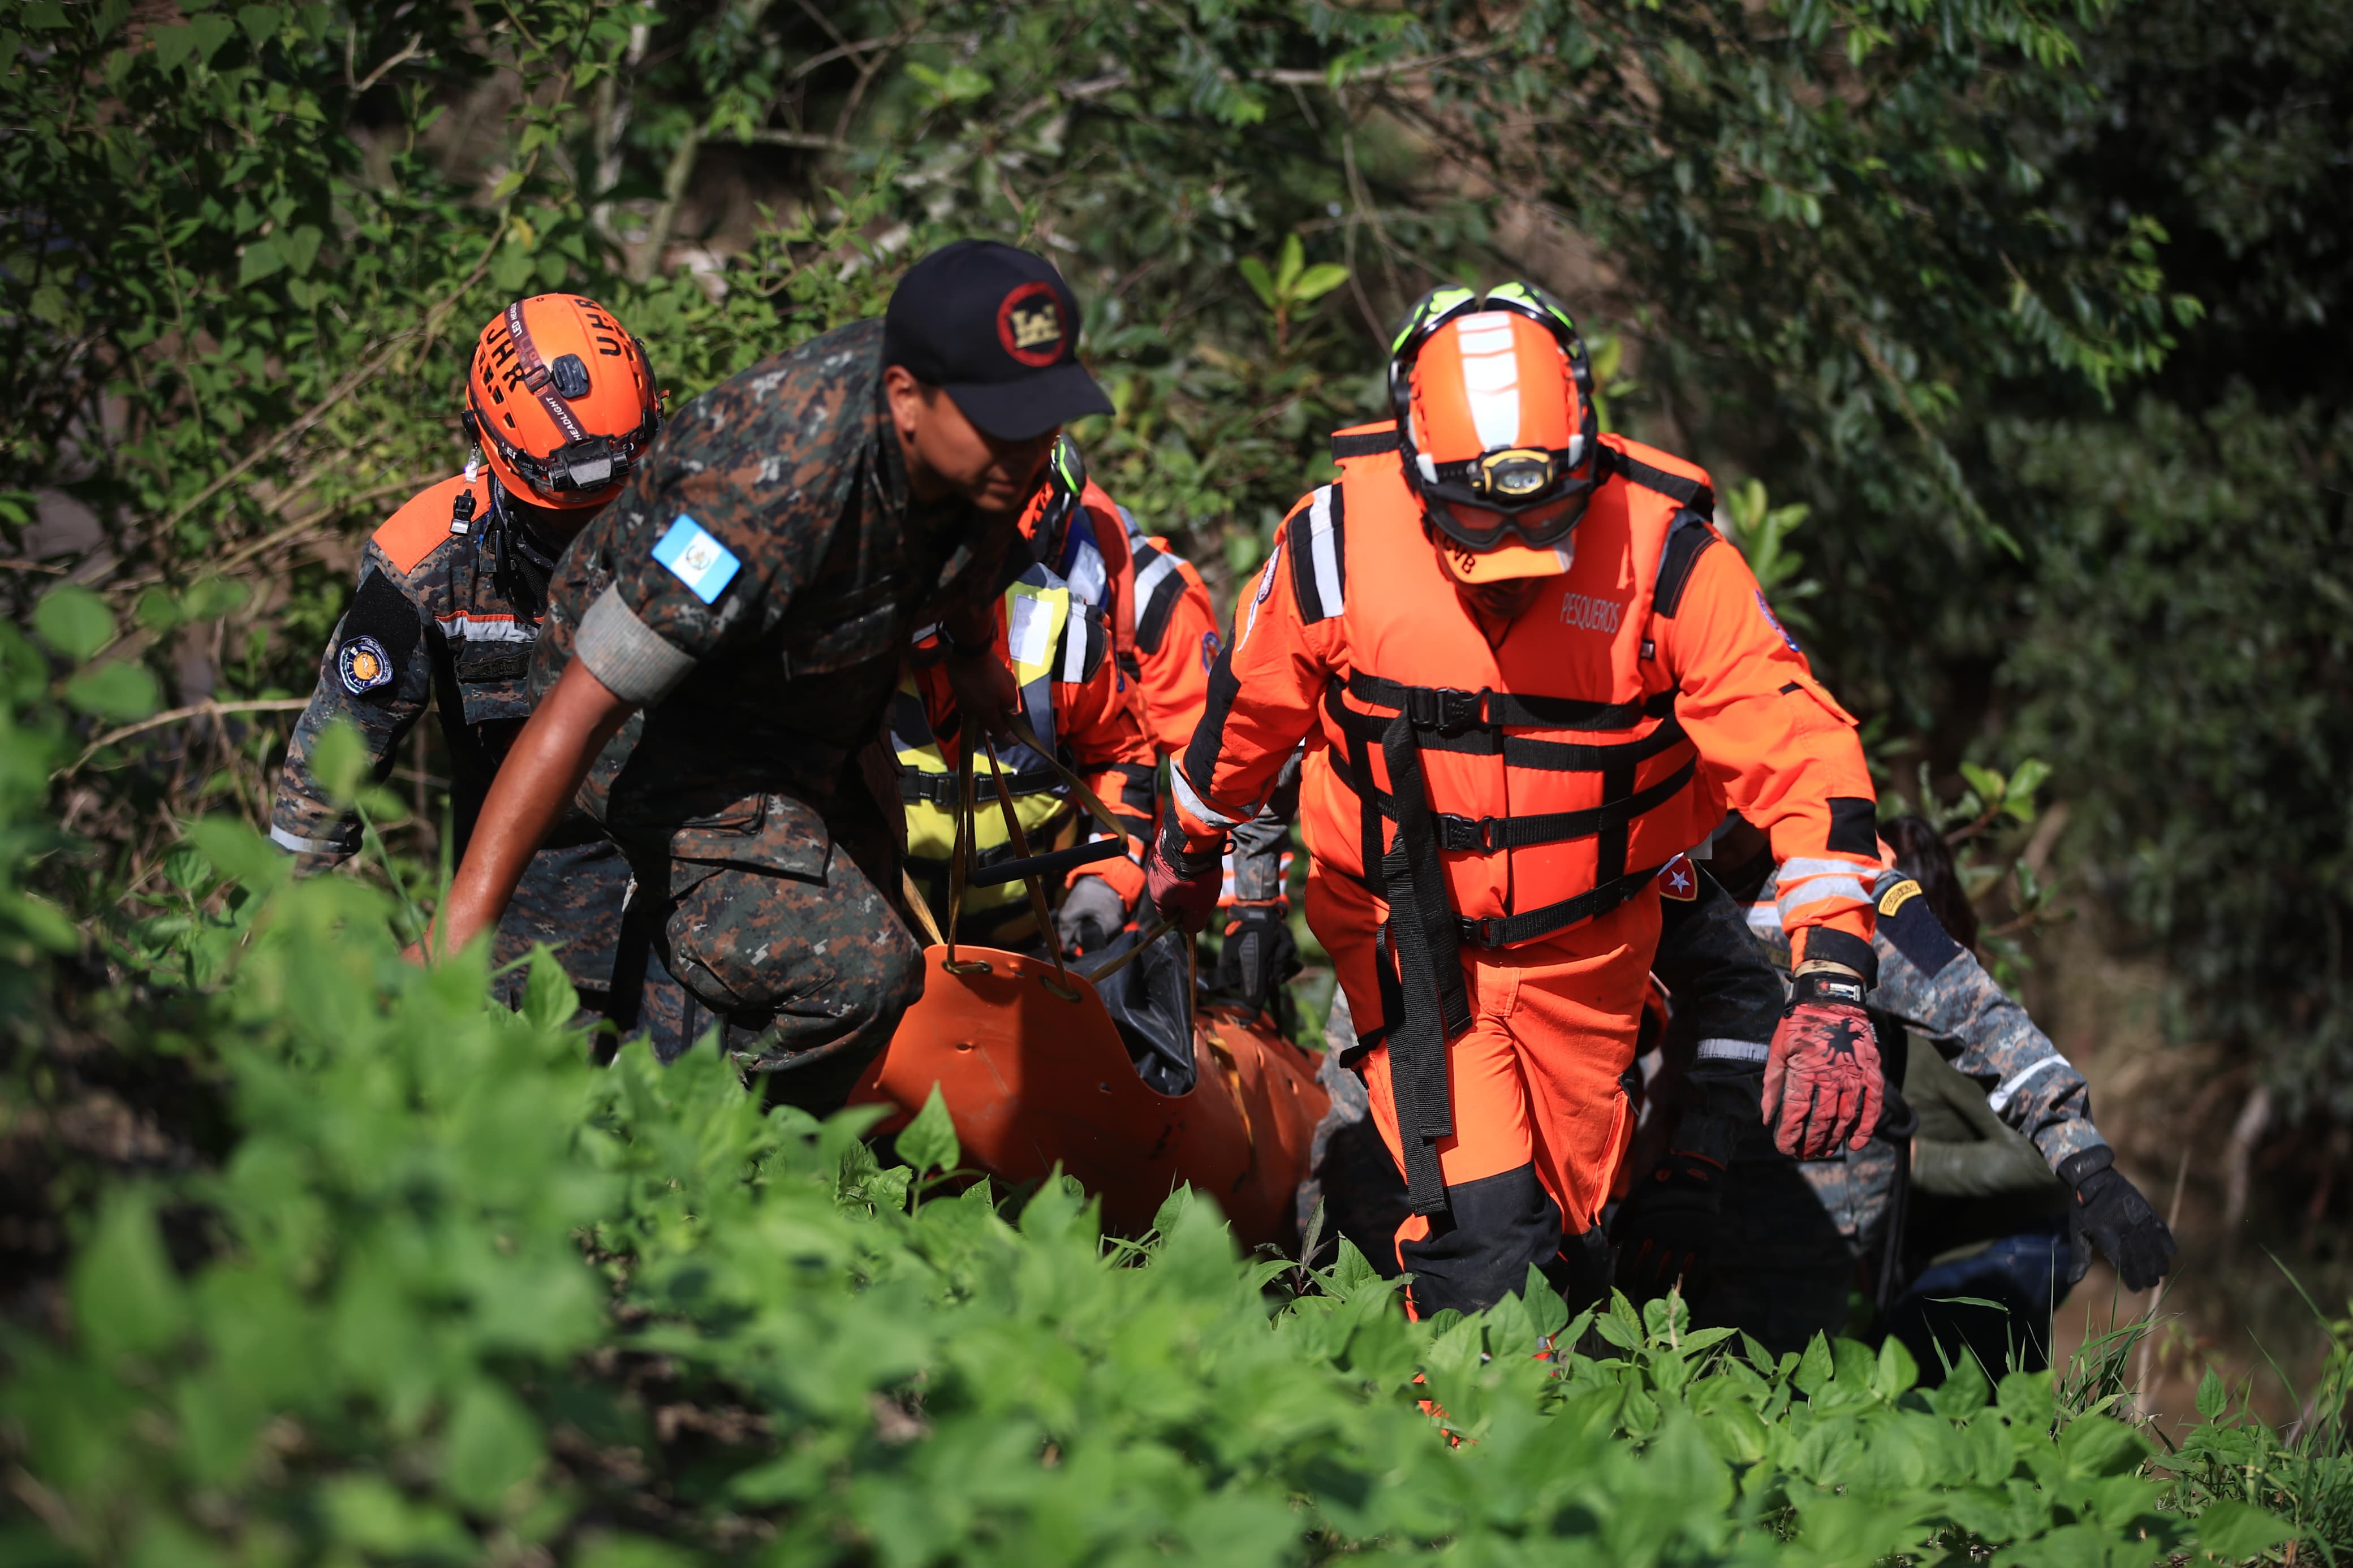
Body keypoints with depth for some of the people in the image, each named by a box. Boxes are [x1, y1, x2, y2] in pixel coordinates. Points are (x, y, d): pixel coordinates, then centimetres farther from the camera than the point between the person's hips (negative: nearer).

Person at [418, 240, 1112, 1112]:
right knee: (854, 975, -25)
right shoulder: (773, 487, -41)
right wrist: (459, 931, -38)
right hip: (663, 724, -8)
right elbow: (580, 706, -37)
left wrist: (973, 652, 28)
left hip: (815, 727, 8)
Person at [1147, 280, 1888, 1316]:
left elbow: (1807, 760, -24)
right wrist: (1189, 855, 18)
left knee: (1558, 1227, 12)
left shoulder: (1666, 558, -22)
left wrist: (1832, 986, -34)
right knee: (1484, 1235, -17)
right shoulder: (1338, 543, -20)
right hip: (1407, 931, -1)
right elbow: (1246, 713, 1)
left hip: (1583, 947, 1)